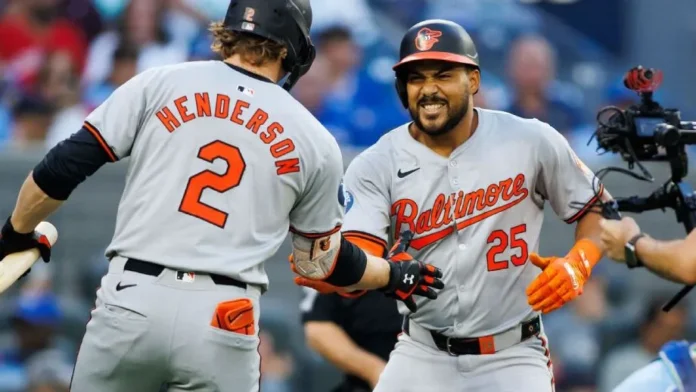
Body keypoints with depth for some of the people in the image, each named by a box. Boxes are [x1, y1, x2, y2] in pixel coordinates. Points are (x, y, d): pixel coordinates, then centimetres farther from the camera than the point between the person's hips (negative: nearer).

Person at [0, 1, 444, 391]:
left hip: (130, 301, -1)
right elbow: (323, 260, 22)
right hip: (223, 321, 1)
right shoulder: (314, 141, 11)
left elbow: (63, 168, 2)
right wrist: (394, 275, 41)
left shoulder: (160, 83, 7)